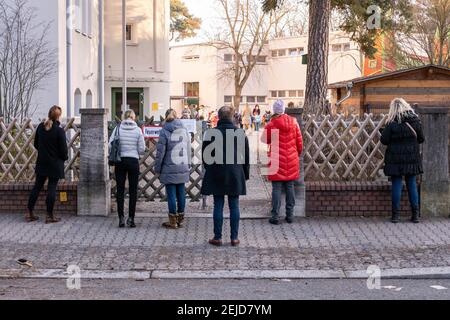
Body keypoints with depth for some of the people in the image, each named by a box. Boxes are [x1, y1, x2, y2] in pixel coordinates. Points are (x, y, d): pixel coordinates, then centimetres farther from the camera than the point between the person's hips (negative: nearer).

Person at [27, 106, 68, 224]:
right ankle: (49, 216, 5)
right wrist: (65, 157, 6)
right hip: (55, 164, -5)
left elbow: (36, 144, 10)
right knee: (52, 188, 1)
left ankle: (30, 213, 15)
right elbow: (63, 149, -14)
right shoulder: (59, 130, -17)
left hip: (41, 163, 5)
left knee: (37, 186, 12)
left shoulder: (40, 127, 0)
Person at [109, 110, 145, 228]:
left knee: (120, 190, 6)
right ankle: (131, 218, 3)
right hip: (133, 161, -1)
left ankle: (121, 218, 3)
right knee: (133, 191, 5)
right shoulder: (138, 130, -4)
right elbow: (142, 149, -3)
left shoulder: (118, 128, -3)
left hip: (120, 161, 1)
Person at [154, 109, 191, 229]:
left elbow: (160, 152, -9)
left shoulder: (164, 132, -10)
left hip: (169, 170, -5)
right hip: (183, 169, 5)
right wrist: (188, 165, 20)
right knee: (181, 193, 11)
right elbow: (189, 150, 11)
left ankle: (173, 221, 5)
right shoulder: (184, 130, 5)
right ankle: (180, 218, 19)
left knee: (171, 194, 1)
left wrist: (157, 168, 1)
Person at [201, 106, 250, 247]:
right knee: (234, 206, 6)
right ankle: (234, 238, 9)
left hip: (216, 175, -1)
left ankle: (217, 237, 6)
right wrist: (246, 174, 13)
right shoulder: (240, 133, -1)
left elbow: (205, 156, -1)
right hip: (235, 175, 1)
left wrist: (209, 170, 13)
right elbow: (246, 156, 5)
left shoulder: (211, 133, -6)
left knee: (218, 206, 3)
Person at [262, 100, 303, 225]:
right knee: (290, 187, 10)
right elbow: (299, 141, 6)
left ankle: (275, 216, -1)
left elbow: (265, 140, 5)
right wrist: (298, 153, 22)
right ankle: (290, 215, 14)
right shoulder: (293, 122, 0)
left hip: (277, 161, -3)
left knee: (276, 188, 0)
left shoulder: (271, 124, -9)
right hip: (291, 160, 3)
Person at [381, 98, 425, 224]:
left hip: (396, 158, -2)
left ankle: (396, 214, 4)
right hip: (412, 158, 2)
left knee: (397, 185, 4)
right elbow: (421, 139, 4)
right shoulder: (415, 120, -3)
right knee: (412, 184, 10)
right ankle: (416, 214, 12)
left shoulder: (392, 123, -11)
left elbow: (384, 140, -10)